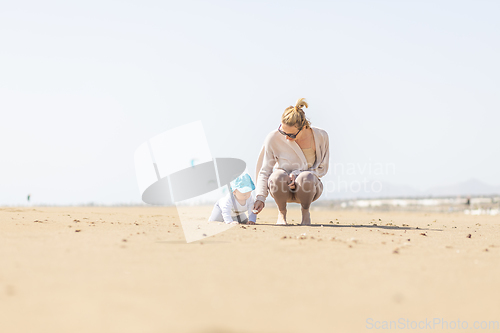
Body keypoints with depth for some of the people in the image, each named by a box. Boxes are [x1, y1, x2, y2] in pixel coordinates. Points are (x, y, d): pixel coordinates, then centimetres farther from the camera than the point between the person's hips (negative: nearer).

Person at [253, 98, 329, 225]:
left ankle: (305, 211, -3)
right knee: (278, 176, -37)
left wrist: (297, 175, -20)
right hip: (282, 188, 0)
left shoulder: (320, 136, -14)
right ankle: (282, 212, -4)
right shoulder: (274, 138, -15)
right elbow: (264, 171, -8)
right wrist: (260, 198, -22)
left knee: (306, 178, -37)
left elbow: (322, 168, -3)